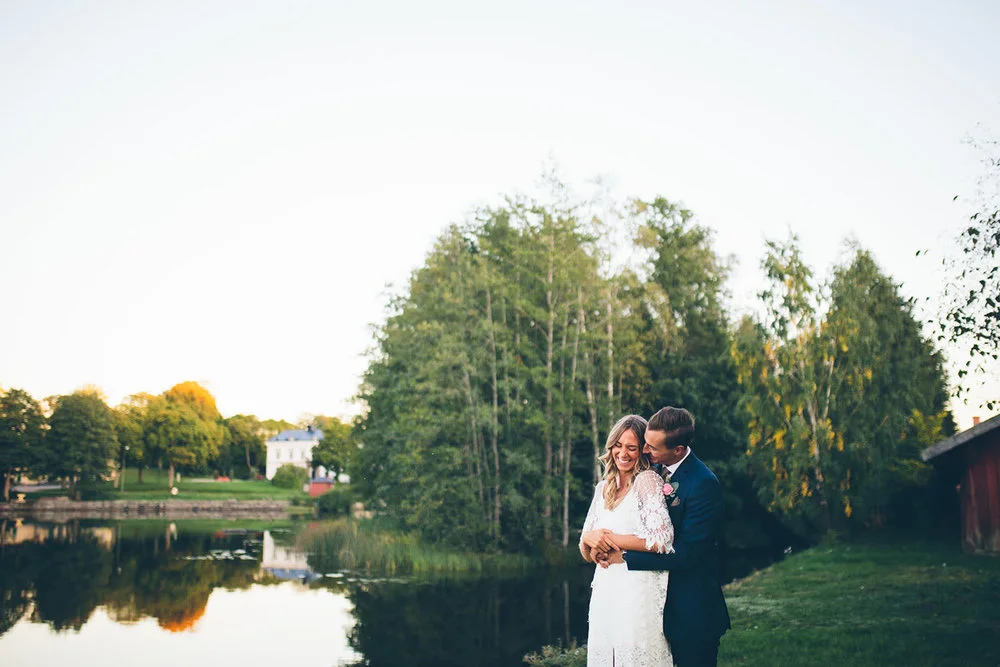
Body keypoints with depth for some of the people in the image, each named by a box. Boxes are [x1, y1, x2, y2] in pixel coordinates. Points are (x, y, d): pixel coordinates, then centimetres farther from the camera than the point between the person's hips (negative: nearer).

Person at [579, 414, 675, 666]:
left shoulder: (647, 480, -6)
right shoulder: (603, 488, 13)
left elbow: (663, 541, -17)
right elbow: (587, 555, 14)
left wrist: (611, 539, -9)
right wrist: (588, 539, -9)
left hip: (638, 590, -6)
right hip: (605, 591, 6)